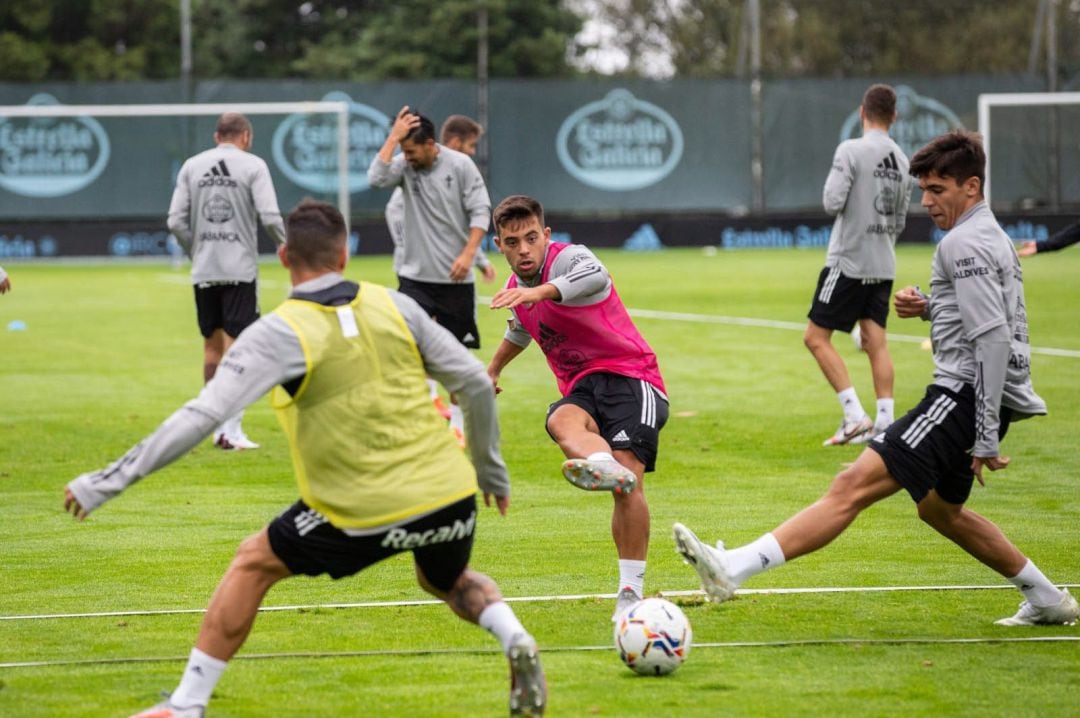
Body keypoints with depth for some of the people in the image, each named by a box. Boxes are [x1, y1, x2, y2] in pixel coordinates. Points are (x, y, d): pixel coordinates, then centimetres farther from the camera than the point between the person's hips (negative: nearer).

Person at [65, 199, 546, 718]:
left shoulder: (277, 334, -8)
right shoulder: (394, 306, 4)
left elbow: (200, 417, -15)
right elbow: (476, 383, 8)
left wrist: (108, 481, -10)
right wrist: (490, 470, 23)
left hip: (365, 516, -4)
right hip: (450, 495, 4)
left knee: (254, 563, 17)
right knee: (449, 581, 35)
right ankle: (515, 641, 6)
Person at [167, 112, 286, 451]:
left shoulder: (192, 166, 8)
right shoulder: (253, 165, -2)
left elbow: (176, 221, 3)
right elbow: (270, 217, -11)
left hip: (204, 271, 4)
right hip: (240, 270, -4)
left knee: (212, 346, 14)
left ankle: (217, 424, 20)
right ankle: (231, 430, -7)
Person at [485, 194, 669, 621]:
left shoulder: (568, 258, -10)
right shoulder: (517, 286, 14)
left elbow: (594, 276, -37)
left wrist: (541, 291, -55)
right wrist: (493, 370, 56)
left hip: (629, 376, -5)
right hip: (581, 389, 5)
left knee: (628, 480, -27)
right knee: (563, 421, -36)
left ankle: (631, 591, -22)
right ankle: (603, 466, -72)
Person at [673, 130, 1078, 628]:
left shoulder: (965, 243, -13)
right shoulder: (990, 237, 19)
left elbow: (994, 338, -21)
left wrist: (987, 439, -23)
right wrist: (927, 307, 9)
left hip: (964, 396, -11)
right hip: (973, 400, 11)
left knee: (854, 485, -20)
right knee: (939, 509, 29)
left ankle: (733, 568, -32)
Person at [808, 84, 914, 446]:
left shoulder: (851, 150, -12)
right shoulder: (901, 161, 9)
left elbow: (832, 202, -19)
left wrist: (831, 187, 3)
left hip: (849, 262, -7)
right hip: (883, 266, 7)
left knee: (816, 337, -1)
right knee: (875, 342, 8)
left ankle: (855, 417, -9)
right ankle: (884, 423, 2)